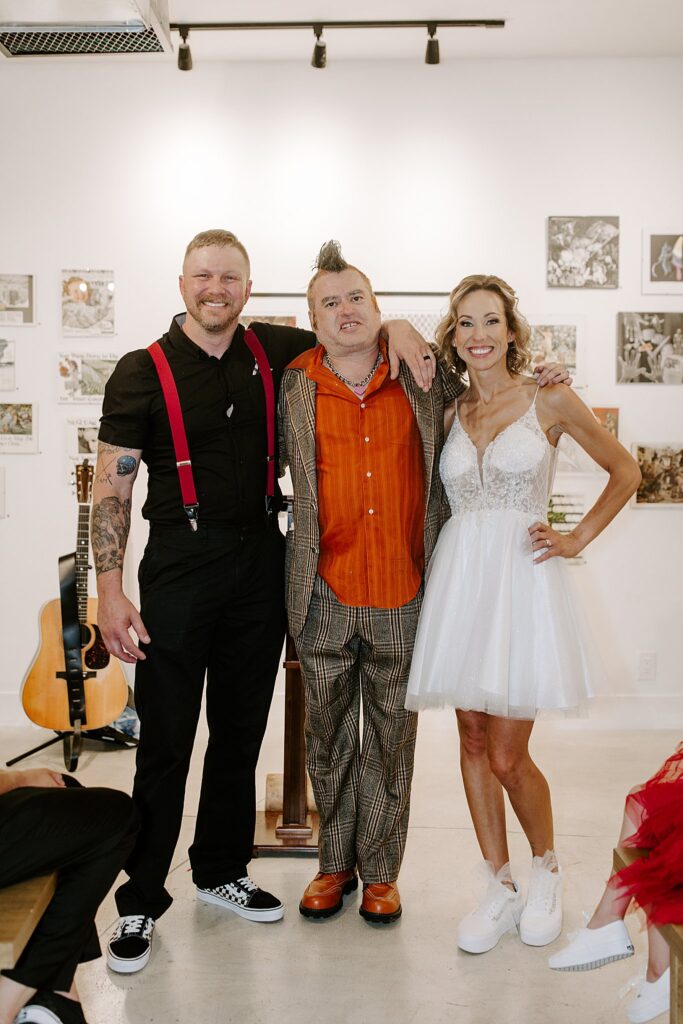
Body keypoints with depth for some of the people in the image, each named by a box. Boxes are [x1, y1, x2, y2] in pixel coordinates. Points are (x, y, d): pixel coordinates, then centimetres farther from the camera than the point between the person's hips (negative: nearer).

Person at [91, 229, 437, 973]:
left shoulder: (272, 350, 5)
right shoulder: (143, 372, -5)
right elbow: (112, 484, -7)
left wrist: (397, 330, 0)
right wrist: (109, 589, -13)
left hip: (260, 564, 4)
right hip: (181, 568, -4)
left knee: (242, 729, 14)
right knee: (165, 740, 1)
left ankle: (221, 870, 32)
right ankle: (141, 901, 17)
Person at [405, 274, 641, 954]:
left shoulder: (549, 401, 2)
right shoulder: (447, 413, 10)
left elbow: (625, 472, 9)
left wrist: (578, 538, 3)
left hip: (522, 579, -4)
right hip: (460, 580, 4)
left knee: (508, 757, -3)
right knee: (473, 743, 7)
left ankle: (546, 871, 26)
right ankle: (499, 889, 24)